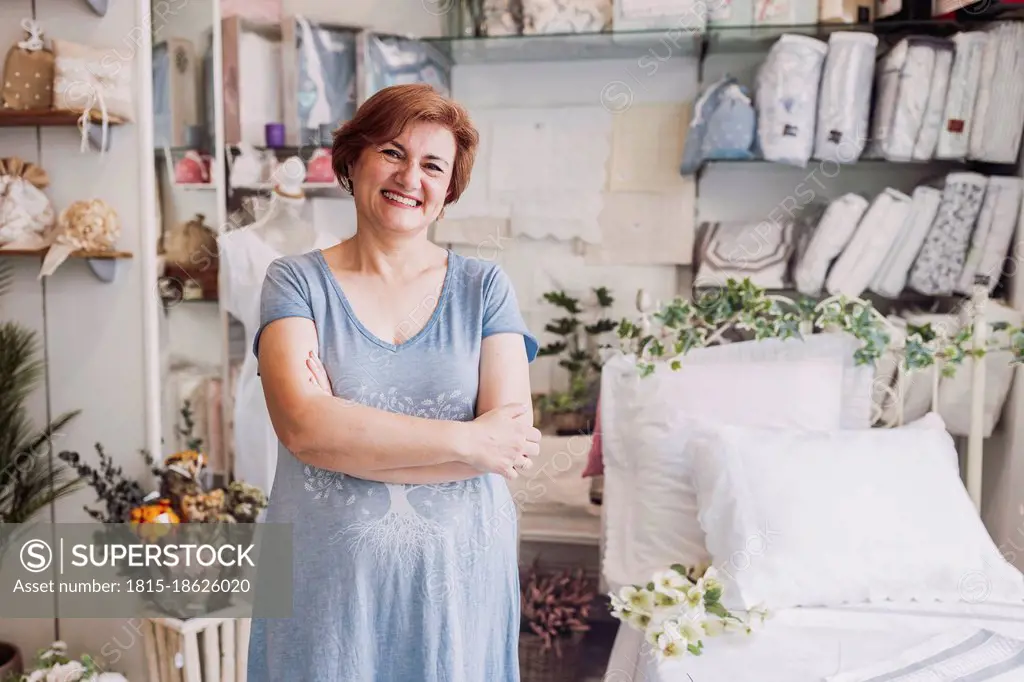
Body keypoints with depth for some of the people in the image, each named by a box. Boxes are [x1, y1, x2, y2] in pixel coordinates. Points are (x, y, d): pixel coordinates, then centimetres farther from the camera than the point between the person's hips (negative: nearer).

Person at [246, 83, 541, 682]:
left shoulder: (484, 287, 1)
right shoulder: (297, 281, -1)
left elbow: (513, 445, -9)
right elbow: (302, 426, -16)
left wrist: (350, 439, -14)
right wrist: (466, 441, -17)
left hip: (459, 580, 1)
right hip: (327, 581, 0)